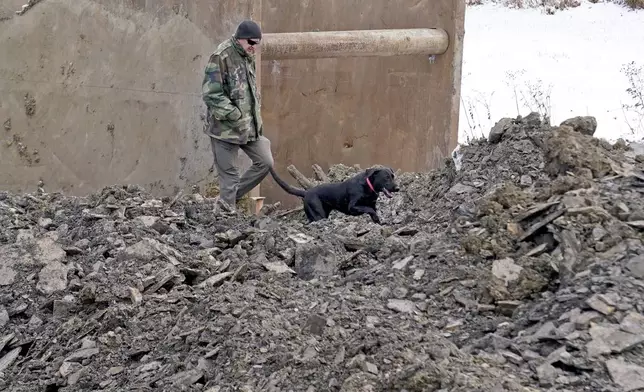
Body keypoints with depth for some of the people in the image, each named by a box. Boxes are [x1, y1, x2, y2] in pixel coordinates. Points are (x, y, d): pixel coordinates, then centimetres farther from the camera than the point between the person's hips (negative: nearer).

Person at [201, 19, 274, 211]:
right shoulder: (220, 57, -16)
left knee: (265, 161, 10)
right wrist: (236, 116, -20)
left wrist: (257, 119, 13)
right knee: (228, 174, 0)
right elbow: (211, 94, -20)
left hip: (250, 126, 8)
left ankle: (231, 197, 23)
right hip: (225, 128, -8)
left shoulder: (248, 57, 11)